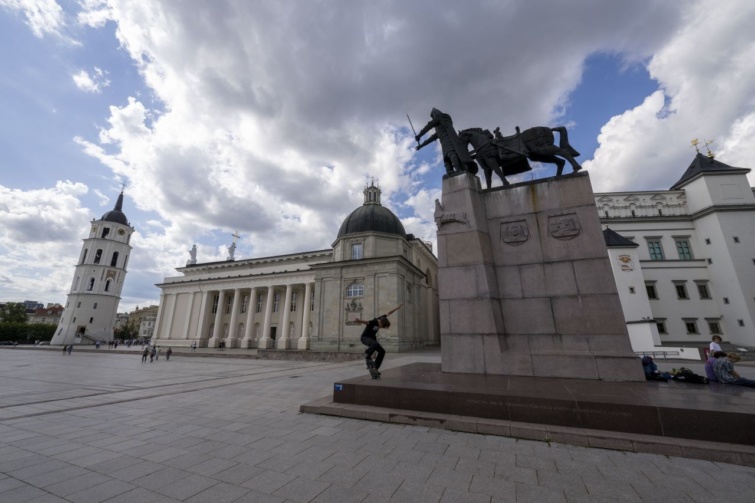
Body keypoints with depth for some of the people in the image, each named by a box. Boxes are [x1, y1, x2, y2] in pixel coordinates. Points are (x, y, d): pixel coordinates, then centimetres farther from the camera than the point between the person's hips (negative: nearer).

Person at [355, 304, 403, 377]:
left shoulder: (381, 319, -9)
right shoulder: (373, 322, -29)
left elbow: (389, 313, 4)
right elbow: (365, 322, -50)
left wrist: (397, 308, 10)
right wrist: (359, 320, -72)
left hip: (372, 338, 8)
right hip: (365, 337, -8)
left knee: (382, 351, -4)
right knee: (375, 344, -38)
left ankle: (375, 368, 5)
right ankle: (367, 356, -13)